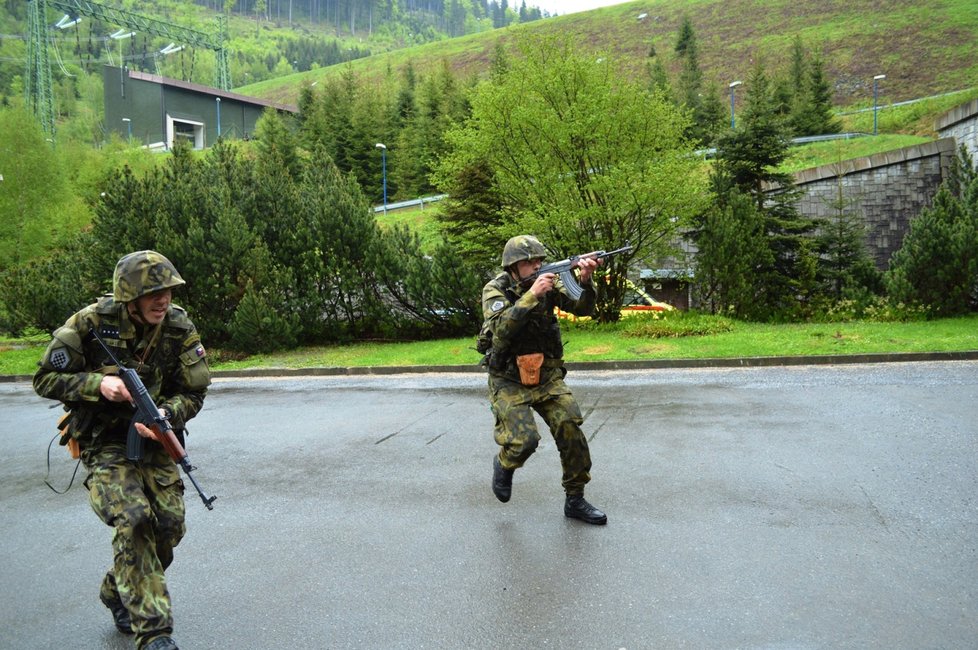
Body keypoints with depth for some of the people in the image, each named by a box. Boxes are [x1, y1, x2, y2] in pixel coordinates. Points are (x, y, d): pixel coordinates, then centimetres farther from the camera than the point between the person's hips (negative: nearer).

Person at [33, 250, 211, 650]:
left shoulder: (180, 329, -7)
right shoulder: (91, 323, -14)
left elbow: (193, 393, -2)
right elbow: (45, 380, -7)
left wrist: (164, 415, -23)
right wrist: (98, 384, -24)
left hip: (153, 438, 4)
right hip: (104, 442, -3)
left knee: (169, 524, 0)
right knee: (133, 520, -23)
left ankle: (118, 592, 32)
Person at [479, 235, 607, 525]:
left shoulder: (547, 281, -1)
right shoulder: (495, 290, -11)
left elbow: (582, 308, -8)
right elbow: (502, 329, -28)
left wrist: (585, 280, -26)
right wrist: (532, 295, -34)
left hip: (547, 375, 4)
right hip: (509, 380, -4)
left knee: (570, 429, -9)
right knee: (525, 440, -20)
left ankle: (575, 500, 9)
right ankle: (504, 464, 17)